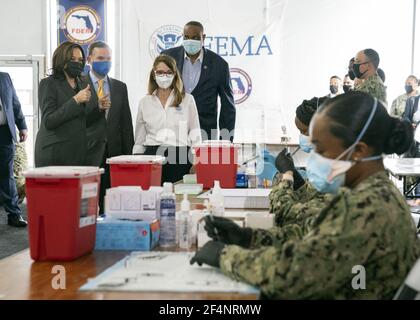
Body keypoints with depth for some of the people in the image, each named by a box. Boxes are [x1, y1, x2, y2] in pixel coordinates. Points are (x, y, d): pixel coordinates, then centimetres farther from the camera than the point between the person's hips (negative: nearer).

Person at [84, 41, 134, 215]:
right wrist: (97, 107, -19)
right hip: (89, 154, -3)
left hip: (114, 152, 3)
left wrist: (128, 154, 8)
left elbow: (126, 123, 13)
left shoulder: (120, 87, 14)